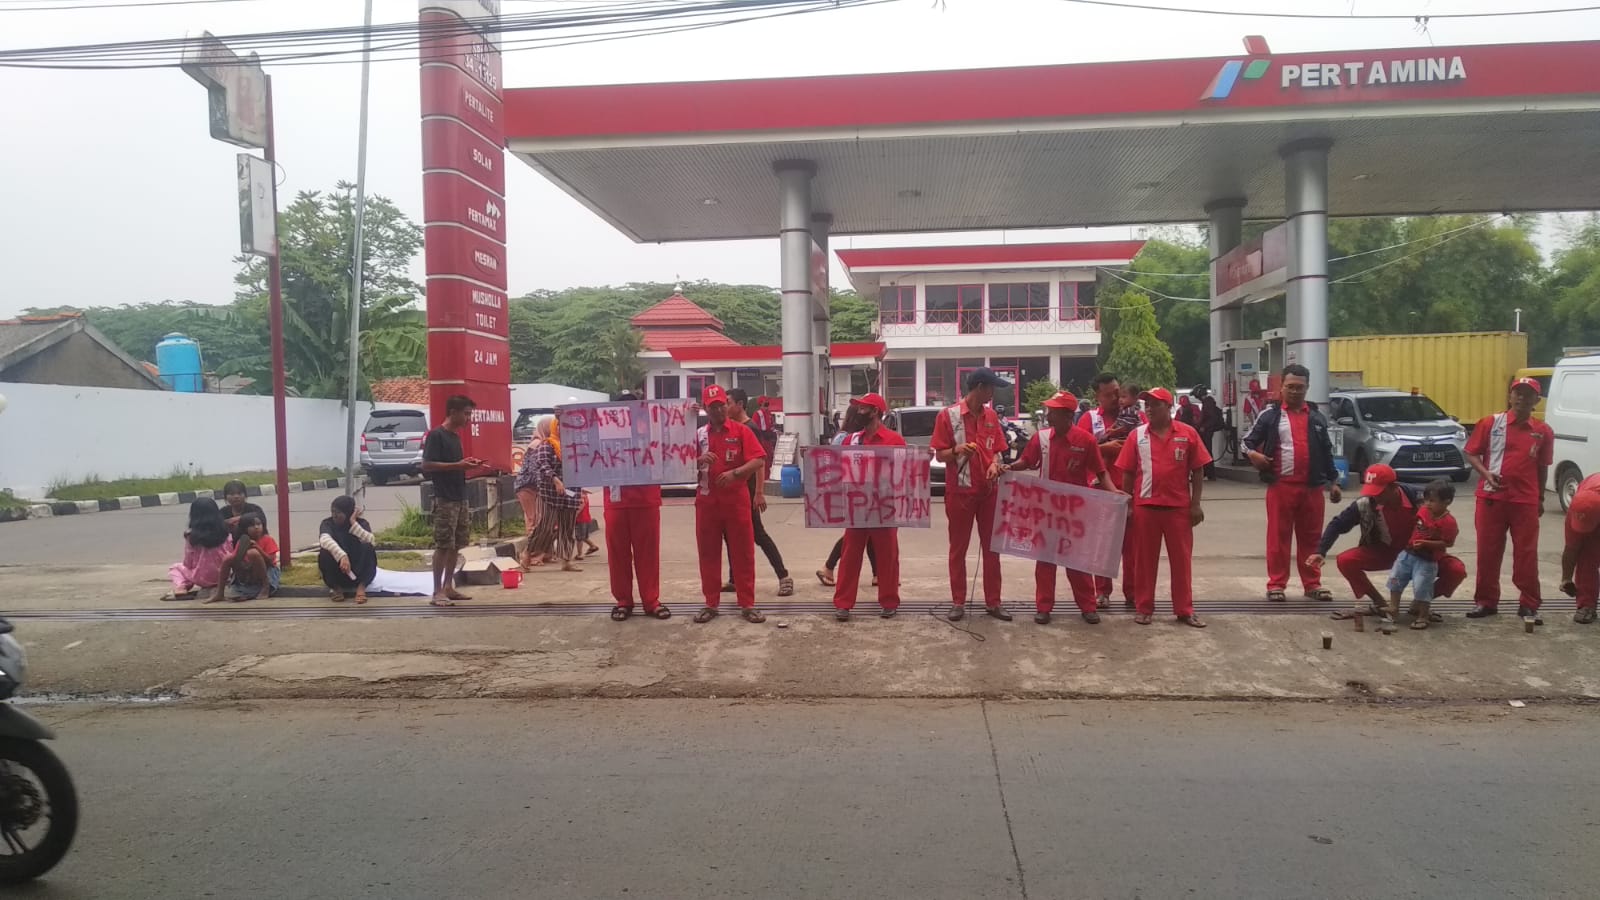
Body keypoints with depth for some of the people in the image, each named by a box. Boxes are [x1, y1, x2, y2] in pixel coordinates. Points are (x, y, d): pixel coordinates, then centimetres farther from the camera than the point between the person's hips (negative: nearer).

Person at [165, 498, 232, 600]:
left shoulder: (191, 535, -11)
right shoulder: (225, 534, -6)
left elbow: (187, 563, -3)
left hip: (201, 578, -3)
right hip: (222, 576, 3)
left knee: (176, 567, 24)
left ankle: (180, 590, -2)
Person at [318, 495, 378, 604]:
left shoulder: (361, 523, -5)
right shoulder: (327, 523, -9)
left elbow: (370, 540, -27)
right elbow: (325, 540, -34)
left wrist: (353, 523, -25)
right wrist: (342, 556, -49)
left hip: (358, 571, 0)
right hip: (337, 572, 0)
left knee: (368, 548, -27)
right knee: (324, 553, -29)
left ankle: (361, 586, -28)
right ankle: (336, 588, -15)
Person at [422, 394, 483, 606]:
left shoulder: (455, 435, 15)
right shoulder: (436, 435, -11)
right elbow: (427, 465, -17)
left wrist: (466, 463, 6)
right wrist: (459, 465, -20)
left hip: (460, 497, 9)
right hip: (445, 499, -9)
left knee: (456, 545, 10)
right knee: (443, 545, -7)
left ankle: (448, 587, 17)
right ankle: (437, 592, -3)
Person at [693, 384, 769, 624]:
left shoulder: (741, 431, -1)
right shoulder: (697, 434, 7)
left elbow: (759, 460, -10)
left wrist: (735, 473, -25)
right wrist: (699, 460, -15)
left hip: (737, 501, -2)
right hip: (706, 502, 2)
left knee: (743, 553, 2)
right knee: (708, 554, 7)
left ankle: (747, 604, 9)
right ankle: (711, 604, 16)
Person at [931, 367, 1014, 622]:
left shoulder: (991, 416, 8)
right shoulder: (948, 415, -8)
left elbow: (996, 450, 14)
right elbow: (940, 455, -6)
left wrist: (994, 465, -8)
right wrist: (957, 450, -27)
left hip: (989, 490, 5)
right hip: (959, 491, -4)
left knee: (991, 547, 8)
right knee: (958, 549, 5)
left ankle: (993, 601, 17)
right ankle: (958, 602, 13)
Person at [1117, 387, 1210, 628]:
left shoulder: (1188, 433, 0)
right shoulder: (1137, 435, 2)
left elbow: (1198, 471, 2)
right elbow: (1128, 473, 5)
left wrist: (1195, 504, -2)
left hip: (1179, 506, 0)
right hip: (1145, 506, 1)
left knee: (1181, 559, 7)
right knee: (1145, 559, 7)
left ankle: (1185, 610, 16)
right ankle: (1144, 608, 17)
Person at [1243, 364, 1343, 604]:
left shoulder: (1317, 419, 13)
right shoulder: (1270, 416, 4)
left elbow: (1327, 452, 17)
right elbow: (1248, 441, 6)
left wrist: (1333, 482, 14)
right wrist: (1251, 452, -17)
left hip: (1312, 487, 3)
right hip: (1280, 486, -3)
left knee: (1311, 537, 8)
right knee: (1279, 537, 0)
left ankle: (1312, 584, 17)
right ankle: (1276, 584, 5)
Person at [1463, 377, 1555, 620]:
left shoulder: (1543, 431, 5)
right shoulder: (1490, 423, 0)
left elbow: (1542, 467, 12)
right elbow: (1471, 453, 3)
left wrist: (1541, 499, 13)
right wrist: (1486, 474, -14)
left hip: (1526, 501, 1)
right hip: (1491, 497, 0)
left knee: (1526, 553, 3)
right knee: (1488, 551, 5)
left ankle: (1529, 604, 12)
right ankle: (1486, 601, 15)